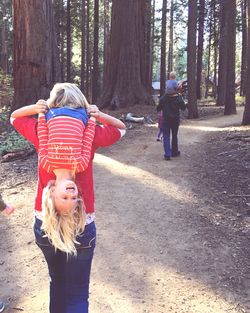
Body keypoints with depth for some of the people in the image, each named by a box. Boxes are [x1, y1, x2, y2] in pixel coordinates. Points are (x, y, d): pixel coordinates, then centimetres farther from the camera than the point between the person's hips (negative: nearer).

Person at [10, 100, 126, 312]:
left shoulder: (41, 132, -4)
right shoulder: (90, 134, -8)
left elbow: (14, 117, 16)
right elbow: (121, 128, 11)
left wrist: (34, 109, -5)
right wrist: (99, 115, -7)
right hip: (81, 225, -2)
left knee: (57, 281, 27)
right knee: (77, 294, 9)